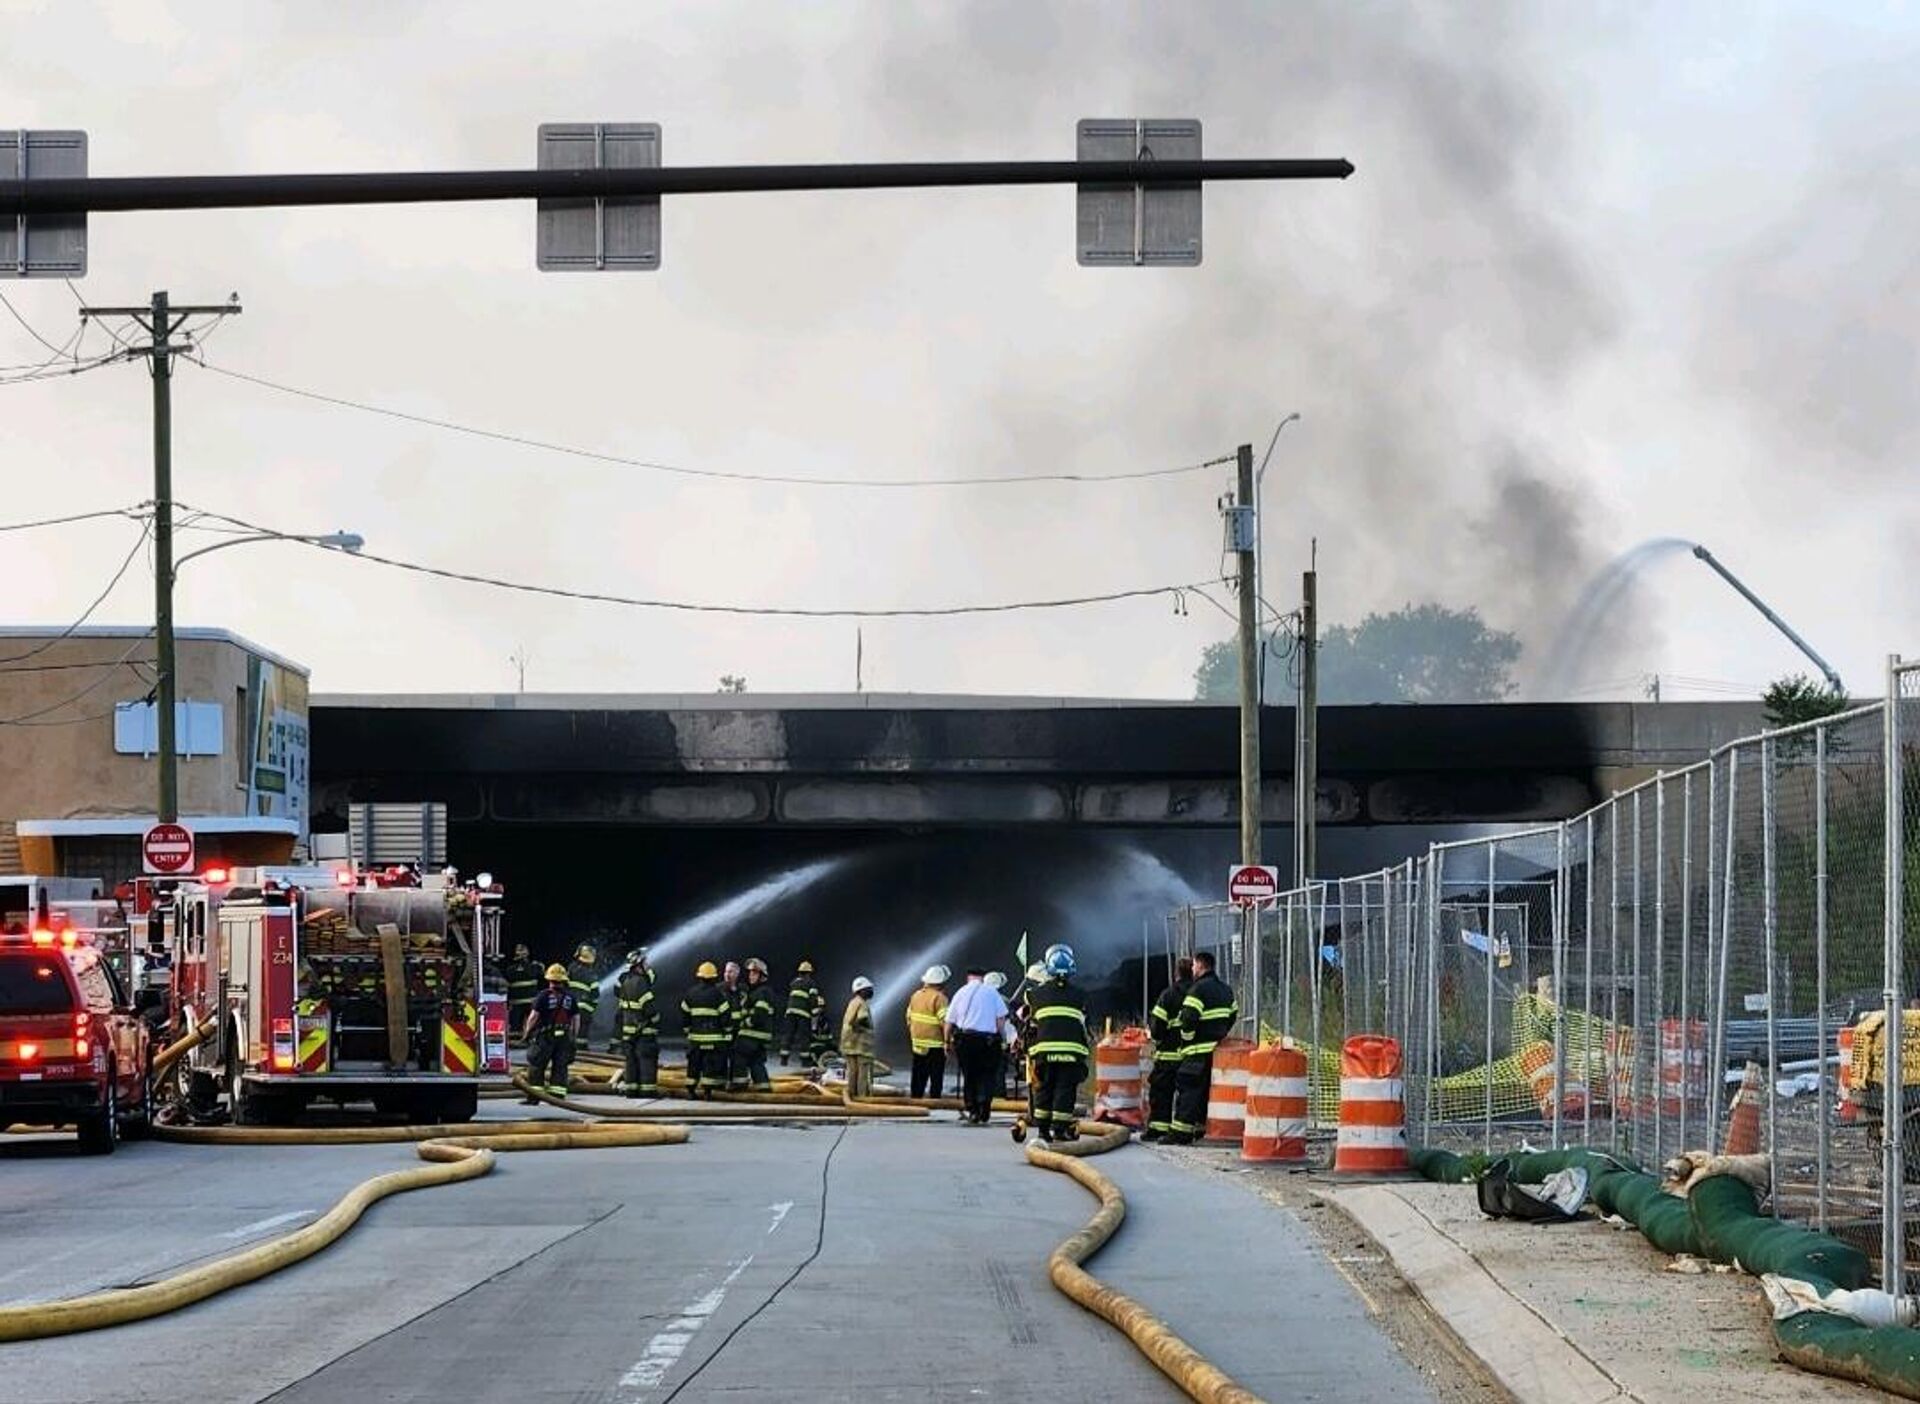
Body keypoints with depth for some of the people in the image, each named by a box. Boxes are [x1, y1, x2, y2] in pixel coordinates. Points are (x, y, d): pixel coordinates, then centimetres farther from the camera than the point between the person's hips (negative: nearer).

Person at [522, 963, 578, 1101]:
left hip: (545, 1037, -4)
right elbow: (575, 1019, 7)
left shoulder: (543, 996, -9)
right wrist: (573, 1037, 17)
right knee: (560, 1067, 9)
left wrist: (527, 1032, 2)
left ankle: (534, 1097, 0)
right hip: (564, 1037, 4)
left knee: (536, 1066, 3)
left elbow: (534, 1016, -10)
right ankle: (557, 1096, 5)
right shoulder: (570, 997, 4)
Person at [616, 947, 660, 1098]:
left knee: (632, 1058, 11)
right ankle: (648, 1088, -7)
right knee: (647, 1058, -5)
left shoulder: (626, 981, 11)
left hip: (629, 1028, 9)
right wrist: (655, 1019, -4)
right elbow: (650, 1007, -20)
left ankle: (631, 1087, 13)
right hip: (644, 1029, -9)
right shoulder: (640, 983, -17)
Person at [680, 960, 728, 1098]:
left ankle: (691, 1090, 10)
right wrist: (726, 1031, 4)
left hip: (695, 1035, 4)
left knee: (693, 1063, 10)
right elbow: (724, 1014, -6)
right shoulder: (717, 993, -7)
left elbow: (683, 1013, 9)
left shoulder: (690, 993, 5)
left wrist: (687, 1029, 19)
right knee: (711, 1064, -1)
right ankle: (708, 1091, -6)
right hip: (713, 1036, -4)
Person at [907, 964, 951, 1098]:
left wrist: (911, 1036, 23)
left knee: (918, 1077, 13)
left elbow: (909, 1018, 14)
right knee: (936, 1078, -2)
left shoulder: (916, 995, 8)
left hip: (918, 1043, 7)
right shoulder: (939, 998, -15)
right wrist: (948, 1040, -11)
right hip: (935, 1045, -7)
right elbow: (944, 1021, -20)